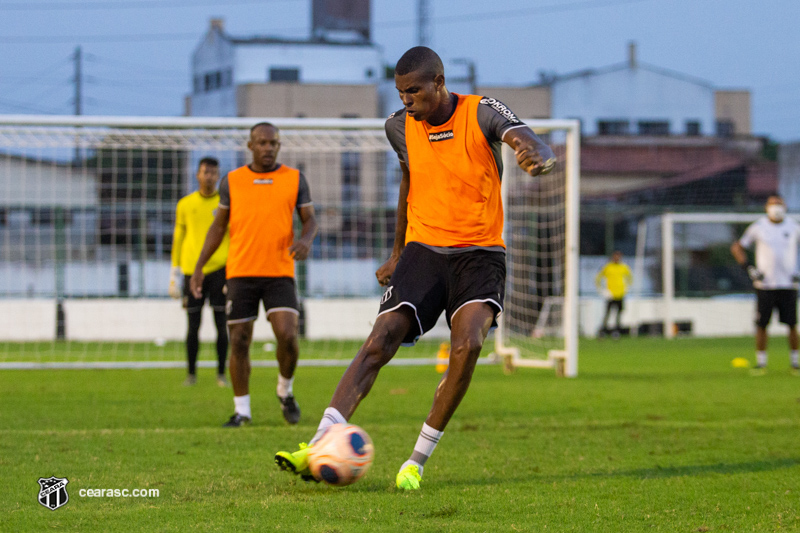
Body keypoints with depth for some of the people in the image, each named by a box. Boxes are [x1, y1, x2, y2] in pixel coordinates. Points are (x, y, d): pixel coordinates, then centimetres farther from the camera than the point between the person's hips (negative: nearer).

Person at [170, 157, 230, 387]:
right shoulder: (185, 205, 10)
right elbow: (178, 239, 14)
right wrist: (175, 273, 10)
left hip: (219, 269, -1)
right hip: (192, 270, 1)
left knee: (221, 323, -2)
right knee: (193, 325, 2)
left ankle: (221, 374, 6)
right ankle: (191, 373, 12)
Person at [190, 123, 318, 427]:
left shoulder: (294, 179, 5)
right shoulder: (232, 181, 6)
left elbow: (310, 220, 9)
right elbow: (219, 225, 13)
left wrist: (306, 240, -15)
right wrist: (199, 267, 7)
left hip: (280, 273, -1)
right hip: (241, 273, 1)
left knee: (287, 335, -16)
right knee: (239, 341, 0)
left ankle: (285, 391, 12)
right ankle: (241, 410, 12)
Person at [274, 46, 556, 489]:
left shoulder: (481, 113, -8)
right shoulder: (401, 127, 5)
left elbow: (536, 147, -23)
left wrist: (537, 157, -49)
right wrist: (397, 252, 29)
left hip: (479, 252, -3)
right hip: (423, 249, 3)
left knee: (467, 344, -27)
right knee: (380, 341, -16)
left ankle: (417, 461, -16)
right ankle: (319, 448, -23)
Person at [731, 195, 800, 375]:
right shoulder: (758, 227, 1)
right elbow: (737, 247, 10)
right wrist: (749, 269, -1)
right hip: (765, 284, -1)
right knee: (761, 324, -2)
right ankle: (761, 362, 8)